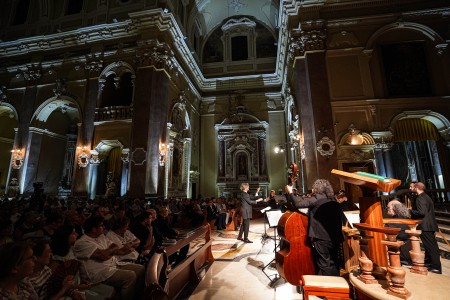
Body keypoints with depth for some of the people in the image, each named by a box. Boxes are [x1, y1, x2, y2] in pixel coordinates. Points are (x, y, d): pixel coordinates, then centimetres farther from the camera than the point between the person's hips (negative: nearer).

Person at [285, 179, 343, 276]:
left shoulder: (317, 198, -12)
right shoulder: (334, 201, 10)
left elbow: (299, 203, -16)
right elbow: (339, 219, 17)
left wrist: (290, 193, -4)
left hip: (322, 237, -7)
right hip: (335, 238, 7)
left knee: (324, 265, 4)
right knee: (333, 263, 18)